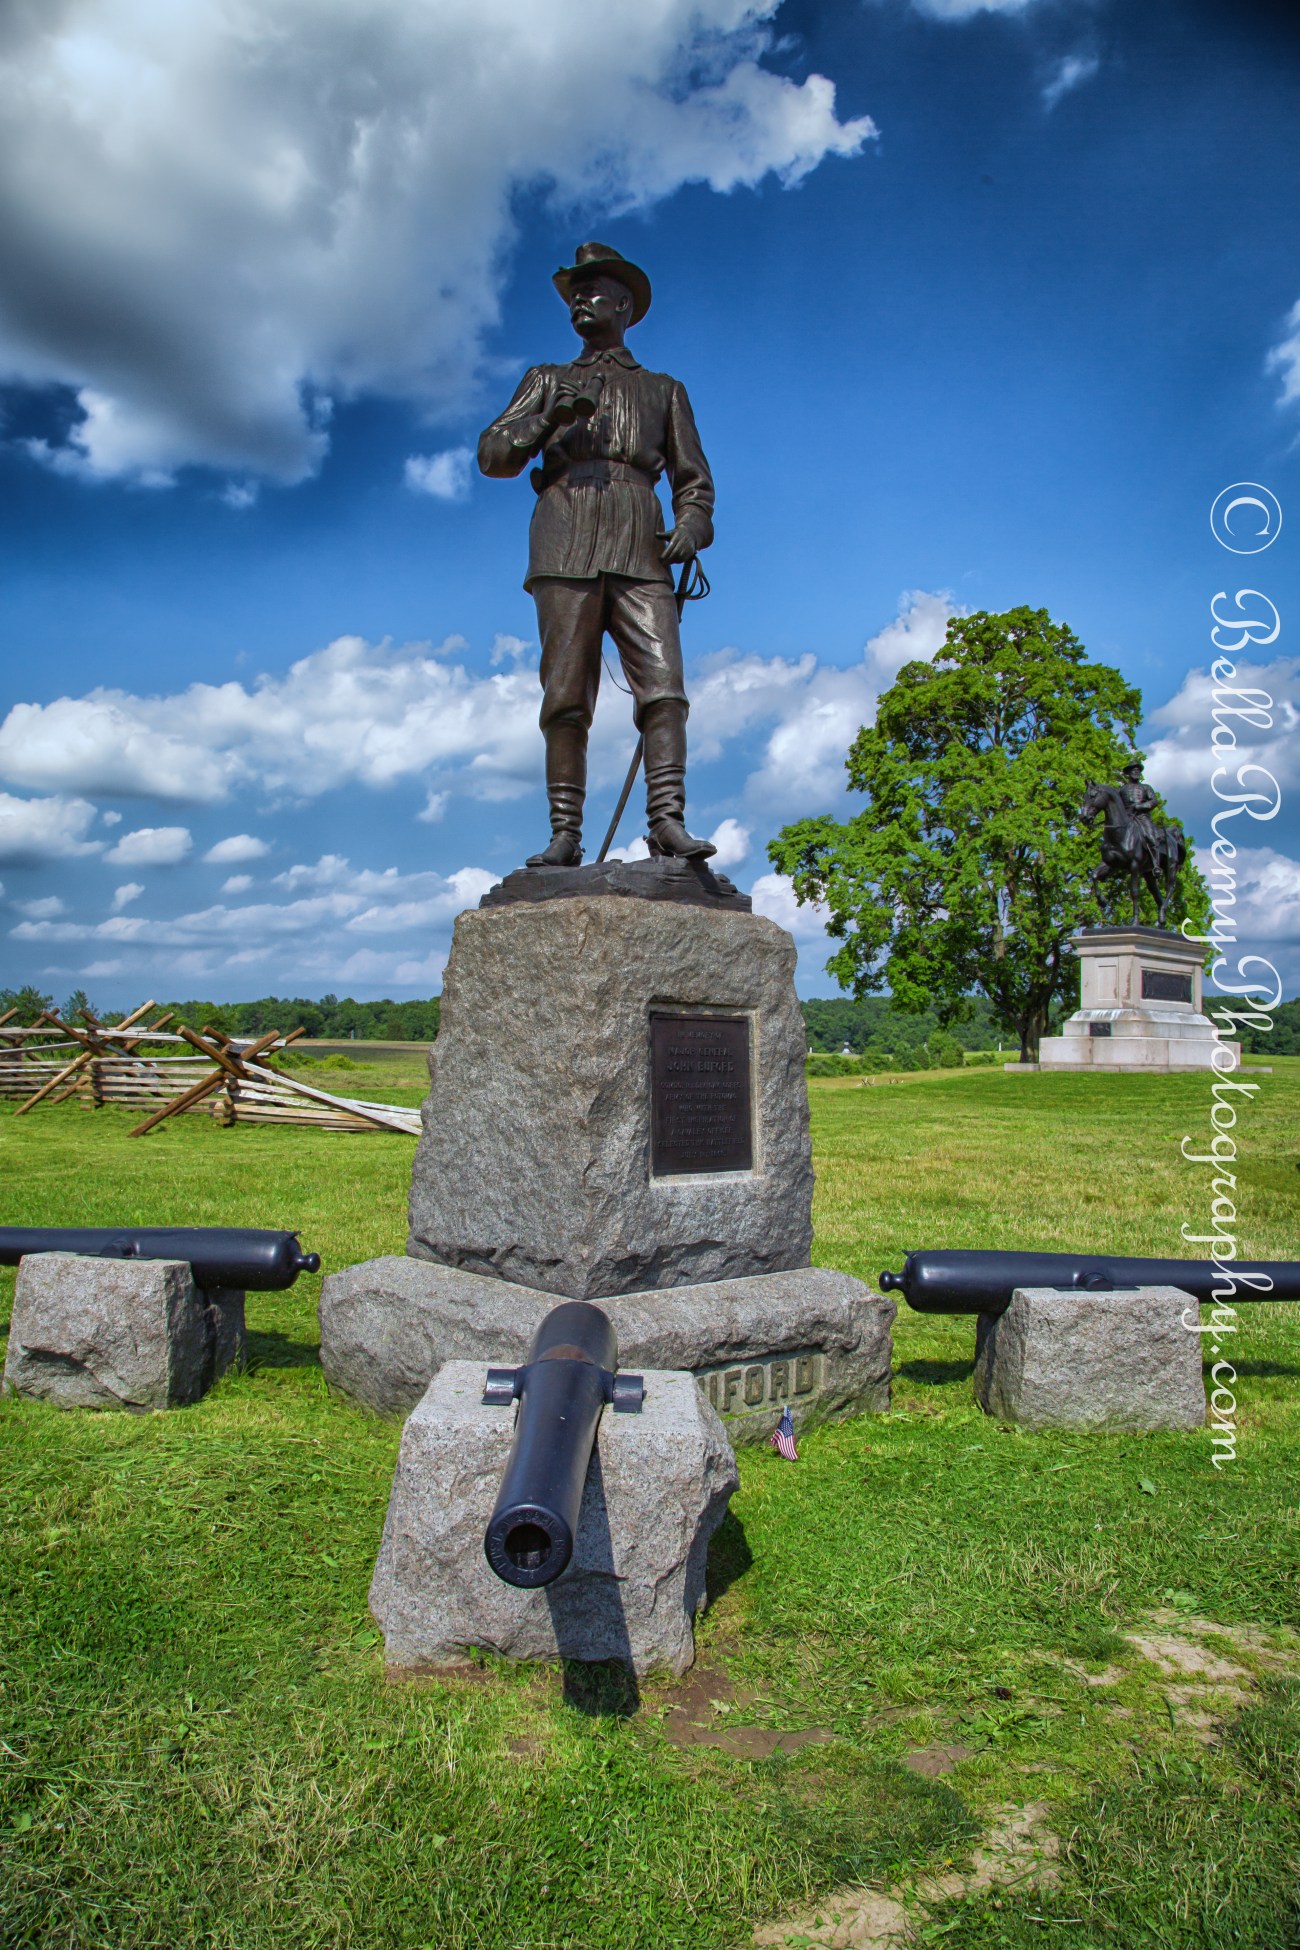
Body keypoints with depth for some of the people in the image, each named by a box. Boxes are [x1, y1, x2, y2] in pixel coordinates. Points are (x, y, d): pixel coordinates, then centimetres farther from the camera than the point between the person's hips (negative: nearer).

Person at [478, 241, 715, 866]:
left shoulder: (664, 389, 28)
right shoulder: (547, 380, 28)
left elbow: (693, 477, 19)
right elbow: (493, 456, 15)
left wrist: (691, 525, -3)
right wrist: (549, 418, -2)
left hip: (639, 542, 0)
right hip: (565, 540, 0)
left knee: (661, 681, -17)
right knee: (565, 693, -11)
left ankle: (667, 819, -24)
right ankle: (565, 833, -14)